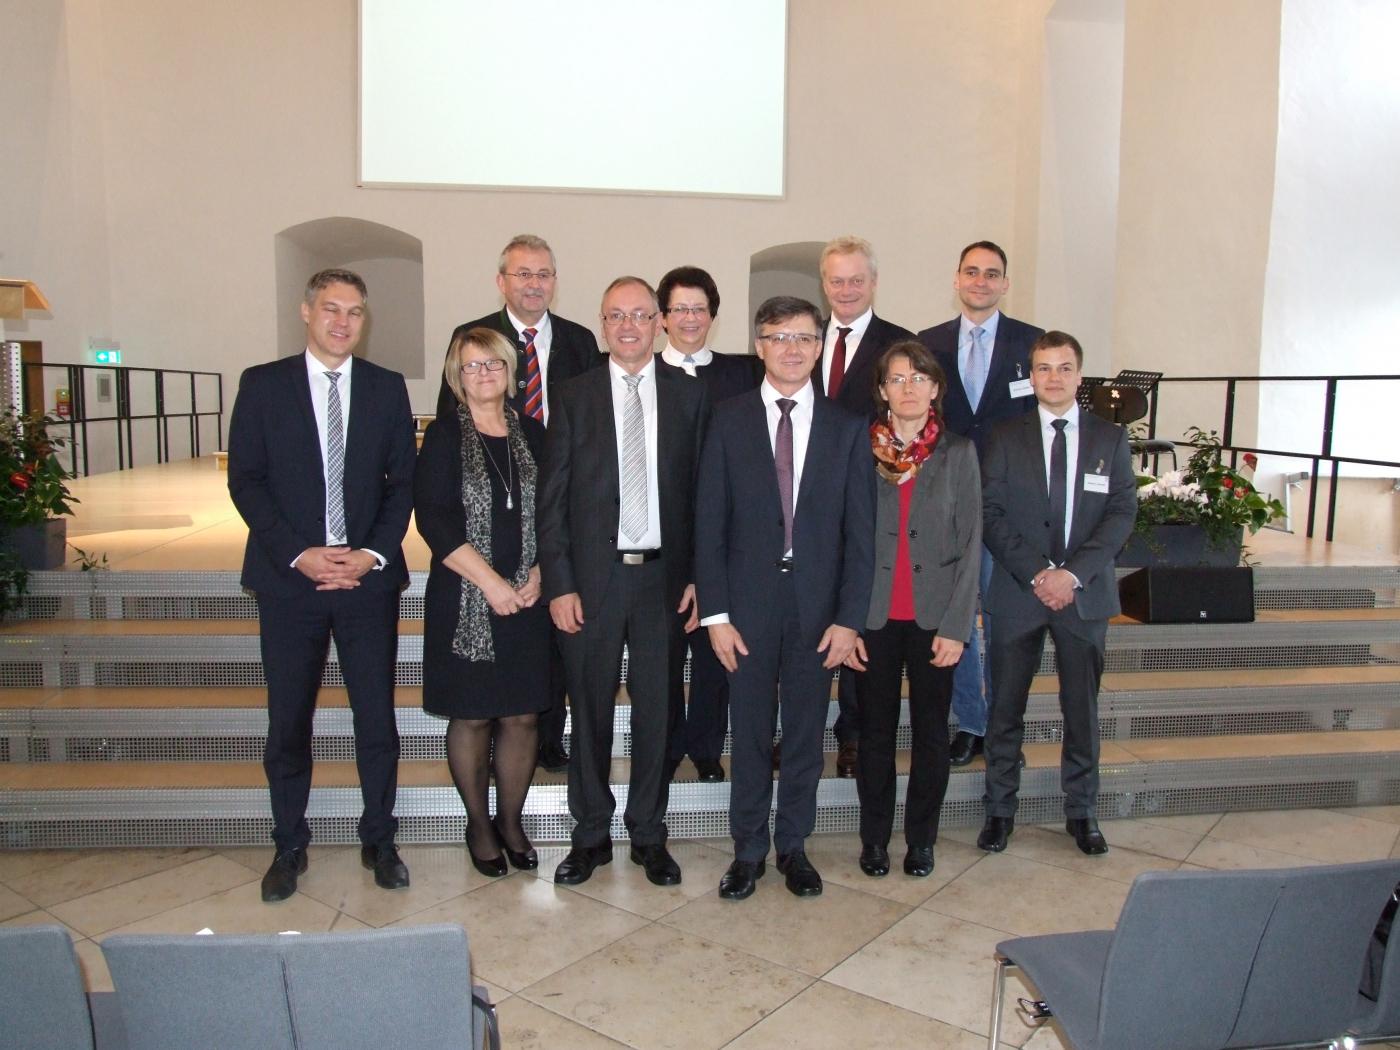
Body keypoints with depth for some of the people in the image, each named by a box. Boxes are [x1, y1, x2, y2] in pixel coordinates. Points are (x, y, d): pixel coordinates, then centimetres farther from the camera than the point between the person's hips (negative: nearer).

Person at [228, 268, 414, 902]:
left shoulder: (388, 388, 7)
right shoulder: (262, 385, 3)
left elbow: (402, 481, 5)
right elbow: (245, 481, -1)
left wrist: (373, 553, -9)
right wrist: (298, 555, -12)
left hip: (368, 576, 1)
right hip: (289, 578, 0)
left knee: (377, 719, 5)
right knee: (287, 724, 8)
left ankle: (378, 841, 23)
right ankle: (289, 847, 25)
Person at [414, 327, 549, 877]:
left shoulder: (532, 433, 9)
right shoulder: (444, 435, -1)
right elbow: (433, 520, -10)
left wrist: (539, 574, -6)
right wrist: (491, 582, -14)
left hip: (527, 598, 3)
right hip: (465, 600, -3)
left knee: (522, 714, 6)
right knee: (471, 716, 6)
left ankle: (511, 821, 24)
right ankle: (479, 825, 24)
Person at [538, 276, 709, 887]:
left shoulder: (689, 396, 5)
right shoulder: (574, 399, 3)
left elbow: (701, 492, 4)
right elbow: (552, 501, 0)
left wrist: (697, 576, -3)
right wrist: (558, 585, -6)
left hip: (663, 575, 1)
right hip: (592, 577, 0)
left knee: (655, 710, 9)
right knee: (590, 711, 9)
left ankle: (648, 834, 26)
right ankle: (591, 835, 26)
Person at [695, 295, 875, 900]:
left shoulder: (847, 429, 3)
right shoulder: (729, 421, 1)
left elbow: (860, 530, 1)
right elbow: (709, 522, -2)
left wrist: (849, 617, -6)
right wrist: (715, 612, -7)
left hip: (818, 605, 1)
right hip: (748, 601, -1)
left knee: (806, 732, 12)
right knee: (750, 733, 10)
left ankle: (793, 845, 30)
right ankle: (748, 849, 27)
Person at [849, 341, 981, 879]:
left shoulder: (958, 453, 2)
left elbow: (970, 545, 0)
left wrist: (956, 626, -7)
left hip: (934, 616, 1)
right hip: (874, 616, 0)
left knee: (931, 732, 9)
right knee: (875, 732, 8)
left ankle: (921, 839, 26)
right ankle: (874, 838, 24)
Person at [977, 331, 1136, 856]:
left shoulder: (1110, 438, 6)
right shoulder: (1005, 438, 3)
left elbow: (1122, 513, -2)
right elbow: (990, 515, -3)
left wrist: (1074, 573, -14)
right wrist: (1036, 574, -14)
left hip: (1085, 593, 1)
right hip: (1017, 593, -1)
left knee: (1082, 708, 10)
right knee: (1006, 706, 5)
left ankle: (1081, 811, 24)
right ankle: (1000, 809, 18)